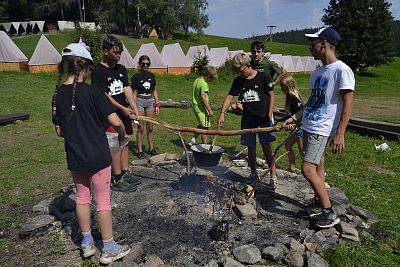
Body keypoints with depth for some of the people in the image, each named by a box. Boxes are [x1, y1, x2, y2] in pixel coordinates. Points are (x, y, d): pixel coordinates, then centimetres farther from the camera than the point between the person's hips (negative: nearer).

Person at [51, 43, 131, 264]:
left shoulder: (58, 95, 1)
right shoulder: (92, 92, -17)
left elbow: (59, 131, 7)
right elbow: (115, 121, -21)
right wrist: (122, 133, -1)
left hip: (74, 158, 6)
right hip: (97, 157, -5)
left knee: (82, 197, 20)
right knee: (103, 201, 7)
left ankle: (87, 243, 35)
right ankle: (109, 249, 21)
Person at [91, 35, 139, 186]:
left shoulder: (121, 69, 10)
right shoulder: (98, 70, -10)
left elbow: (127, 89, 2)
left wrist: (134, 108, -11)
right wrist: (123, 108, -17)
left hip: (124, 113, 7)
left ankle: (125, 173, 24)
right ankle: (117, 178, 6)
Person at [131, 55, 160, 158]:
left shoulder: (151, 76, 9)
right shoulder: (136, 77, -3)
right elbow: (134, 93, -3)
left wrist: (157, 104, 8)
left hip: (150, 101, 4)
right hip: (140, 101, -4)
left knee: (150, 127, 9)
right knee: (141, 127, 0)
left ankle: (151, 148, 20)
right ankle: (140, 151, 8)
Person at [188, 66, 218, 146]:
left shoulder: (196, 81, 10)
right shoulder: (204, 84, -18)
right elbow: (203, 97, -27)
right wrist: (209, 110, -25)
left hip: (196, 107, 9)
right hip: (202, 108, -9)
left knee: (201, 125, 23)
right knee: (205, 127, 2)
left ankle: (192, 140, 22)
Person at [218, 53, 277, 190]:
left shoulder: (263, 77, -6)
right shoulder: (238, 81, 4)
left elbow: (271, 96, -2)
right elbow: (229, 97, 0)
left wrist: (269, 115, -8)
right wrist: (222, 113, -13)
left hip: (263, 118, -4)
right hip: (247, 120, 4)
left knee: (266, 147, -5)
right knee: (251, 147, 10)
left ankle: (273, 176, 5)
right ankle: (254, 173, 28)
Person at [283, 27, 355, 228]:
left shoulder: (341, 70, -12)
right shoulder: (318, 72, 13)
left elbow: (348, 104, -14)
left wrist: (339, 134, -18)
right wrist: (295, 118, 17)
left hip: (322, 129, -9)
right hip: (309, 126, 9)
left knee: (308, 169, -12)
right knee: (317, 168, 15)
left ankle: (329, 213, 3)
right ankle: (319, 204, 28)